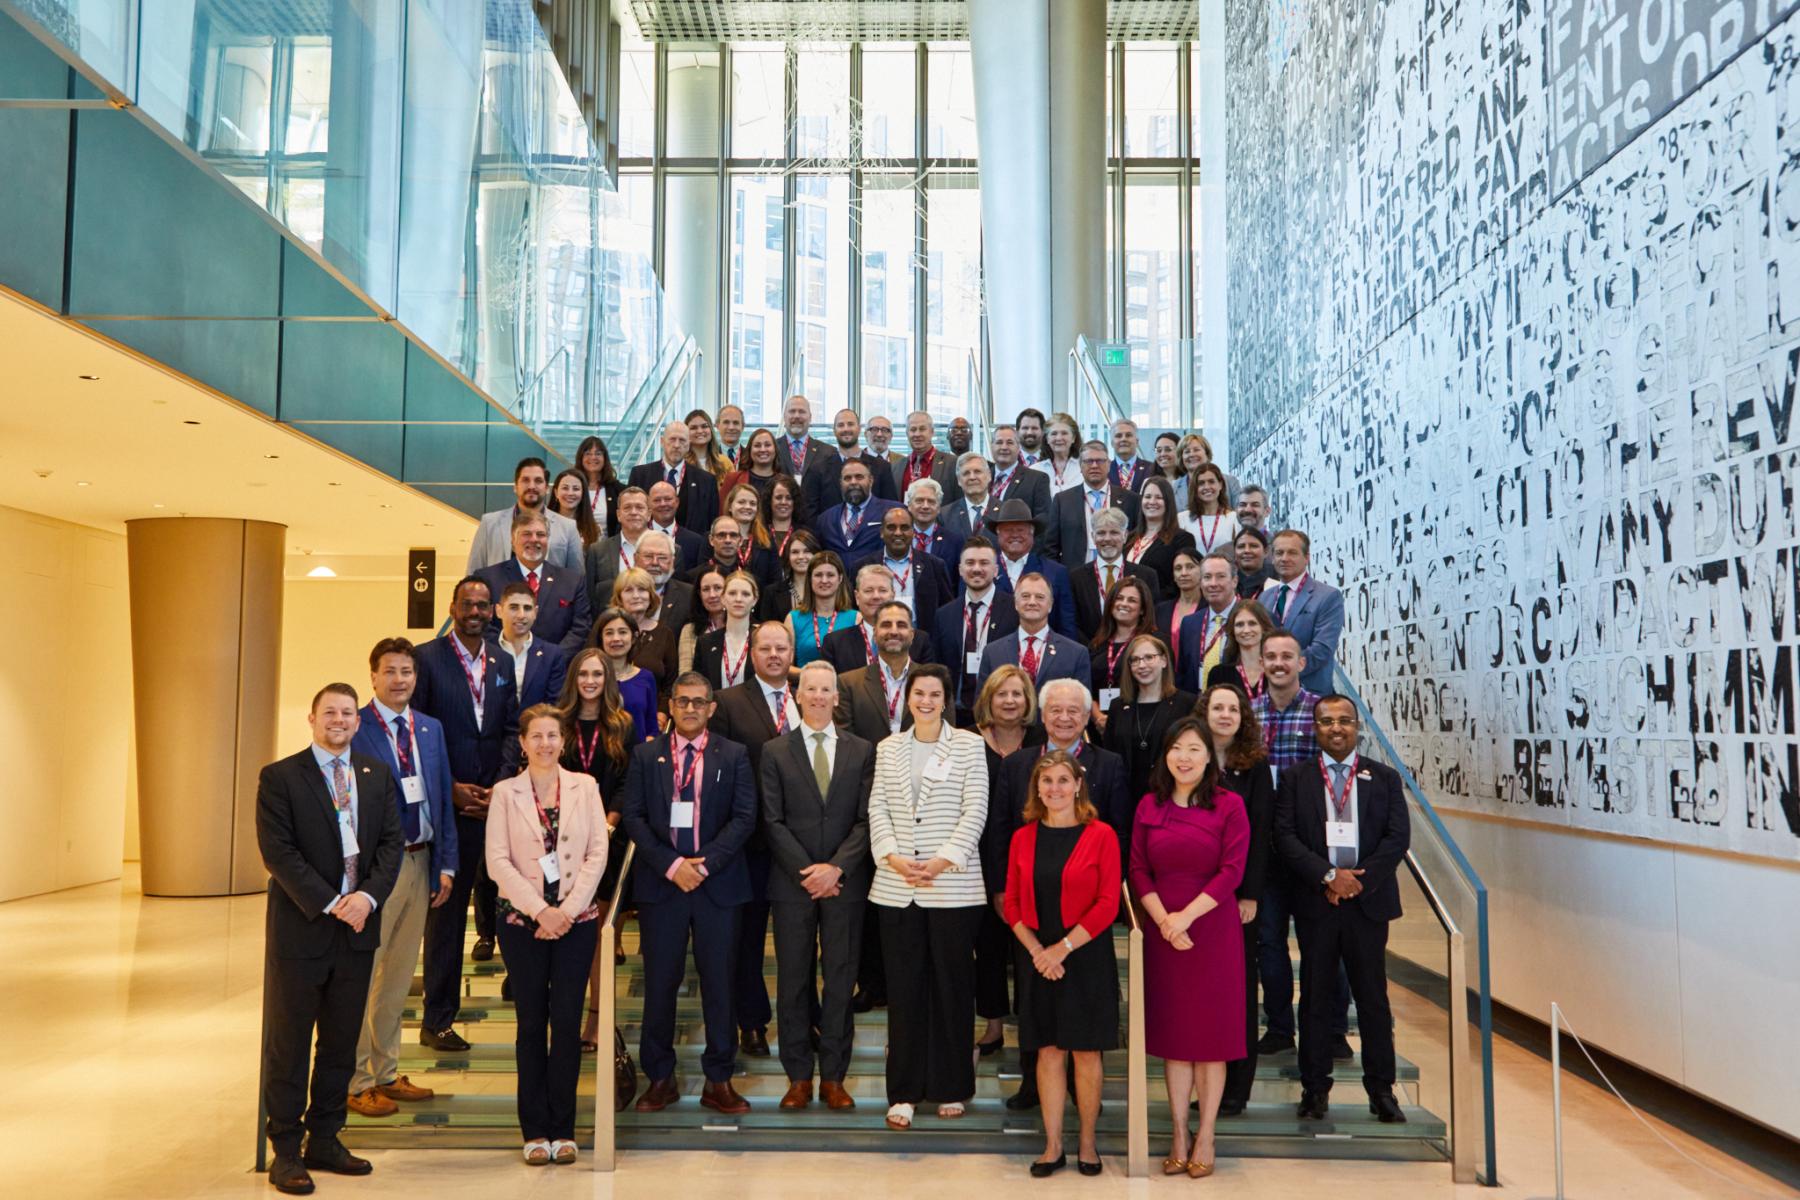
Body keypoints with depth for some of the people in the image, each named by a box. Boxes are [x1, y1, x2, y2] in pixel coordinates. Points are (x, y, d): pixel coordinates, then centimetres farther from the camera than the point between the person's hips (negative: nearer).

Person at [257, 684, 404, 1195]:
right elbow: (278, 851, -12)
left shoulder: (377, 775, 9)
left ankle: (323, 1141, 23)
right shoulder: (279, 777, -5)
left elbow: (391, 843, 5)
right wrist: (329, 904, -17)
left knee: (341, 1043, 12)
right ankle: (286, 1150, 14)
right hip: (300, 928, -4)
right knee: (288, 1044, 4)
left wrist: (368, 895, -12)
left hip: (358, 927, 5)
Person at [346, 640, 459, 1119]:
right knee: (362, 976, 0)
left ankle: (385, 1073, 27)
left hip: (419, 862, 7)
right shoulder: (354, 729, -10)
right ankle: (355, 1081, 12)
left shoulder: (431, 729, 11)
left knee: (398, 977, 15)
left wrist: (445, 863, 8)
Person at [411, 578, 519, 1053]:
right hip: (448, 801, -4)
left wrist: (499, 784, -5)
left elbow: (511, 728, 9)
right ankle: (437, 1019, 6)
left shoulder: (502, 663, 11)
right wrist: (449, 787, -10)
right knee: (446, 909, -1)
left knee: (499, 895, 5)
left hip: (494, 798, 4)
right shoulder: (427, 658, -3)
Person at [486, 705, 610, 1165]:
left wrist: (568, 909, -9)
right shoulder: (505, 792, 2)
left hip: (576, 919, 1)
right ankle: (535, 1130, 13)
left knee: (567, 1021, 1)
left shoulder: (584, 787, 4)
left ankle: (563, 1128, 11)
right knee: (531, 1022, 5)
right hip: (522, 920, 0)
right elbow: (497, 861, -5)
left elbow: (597, 854, 0)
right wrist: (540, 910, -12)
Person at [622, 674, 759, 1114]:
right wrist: (670, 864, -11)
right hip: (660, 883, 1)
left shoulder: (733, 756, 6)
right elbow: (633, 817, 1)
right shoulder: (646, 756, 8)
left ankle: (718, 1081, 12)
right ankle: (659, 1077, 16)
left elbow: (744, 817, -1)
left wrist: (705, 863, -12)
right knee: (659, 982, 4)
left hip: (717, 883, 0)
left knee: (718, 981, 3)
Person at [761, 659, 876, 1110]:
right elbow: (773, 821, -1)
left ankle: (834, 1077, 13)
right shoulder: (776, 751, 5)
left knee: (840, 979, 3)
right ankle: (799, 1077, 14)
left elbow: (866, 819, 1)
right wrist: (804, 871, -10)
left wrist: (836, 867, -11)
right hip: (792, 882, 0)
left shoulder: (862, 751, 7)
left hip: (844, 882, 0)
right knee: (793, 980, 4)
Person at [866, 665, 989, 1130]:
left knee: (952, 984, 4)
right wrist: (893, 857, -9)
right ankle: (904, 1091, 12)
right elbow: (877, 808, 7)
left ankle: (951, 1087, 17)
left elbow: (975, 811, -4)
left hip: (953, 885, -2)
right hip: (896, 887, 2)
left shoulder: (968, 745, 3)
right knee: (903, 987, 4)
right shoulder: (888, 748, 12)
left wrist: (943, 861, -13)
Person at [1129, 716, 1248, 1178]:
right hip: (1163, 931, 3)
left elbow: (1231, 871, -10)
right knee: (1172, 1033, 8)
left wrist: (1186, 915, -17)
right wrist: (1164, 919, -11)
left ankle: (1205, 1138, 15)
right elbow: (1138, 870, 3)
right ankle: (1179, 1137, 16)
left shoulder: (1229, 805, -4)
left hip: (1213, 929, -3)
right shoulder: (1149, 806, 5)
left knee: (1211, 1032, 5)